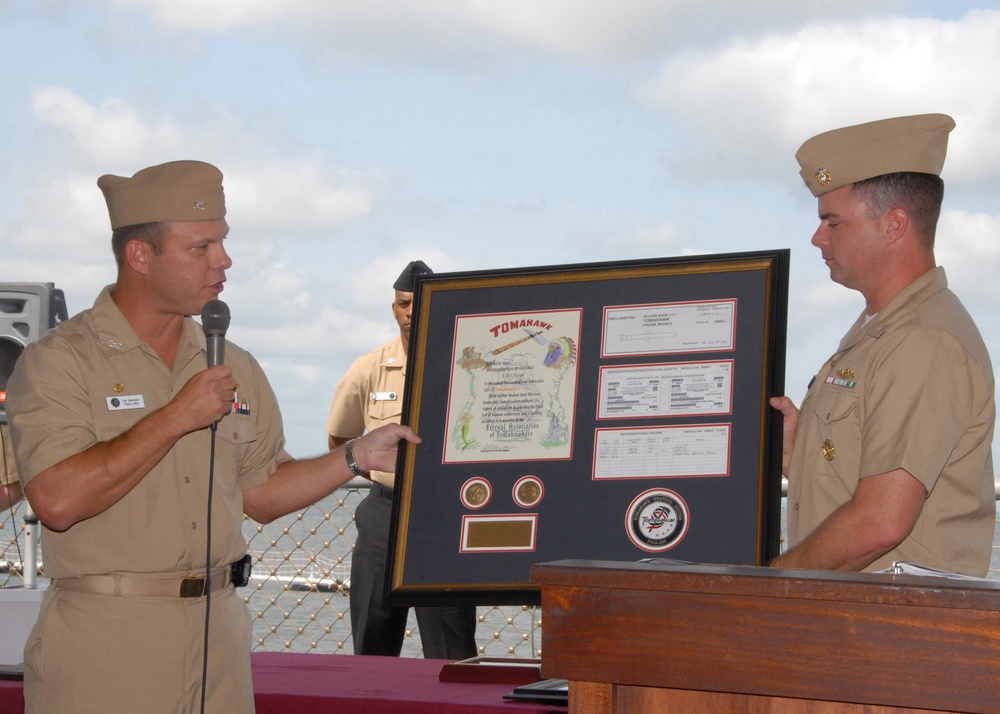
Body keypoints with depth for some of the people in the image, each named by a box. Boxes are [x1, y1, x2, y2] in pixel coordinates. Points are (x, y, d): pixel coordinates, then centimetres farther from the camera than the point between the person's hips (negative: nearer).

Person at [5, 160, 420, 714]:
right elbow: (58, 500, -20)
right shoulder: (57, 362, -7)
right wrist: (177, 417, -17)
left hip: (219, 634, 5)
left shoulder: (233, 367, 11)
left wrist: (357, 456, 6)